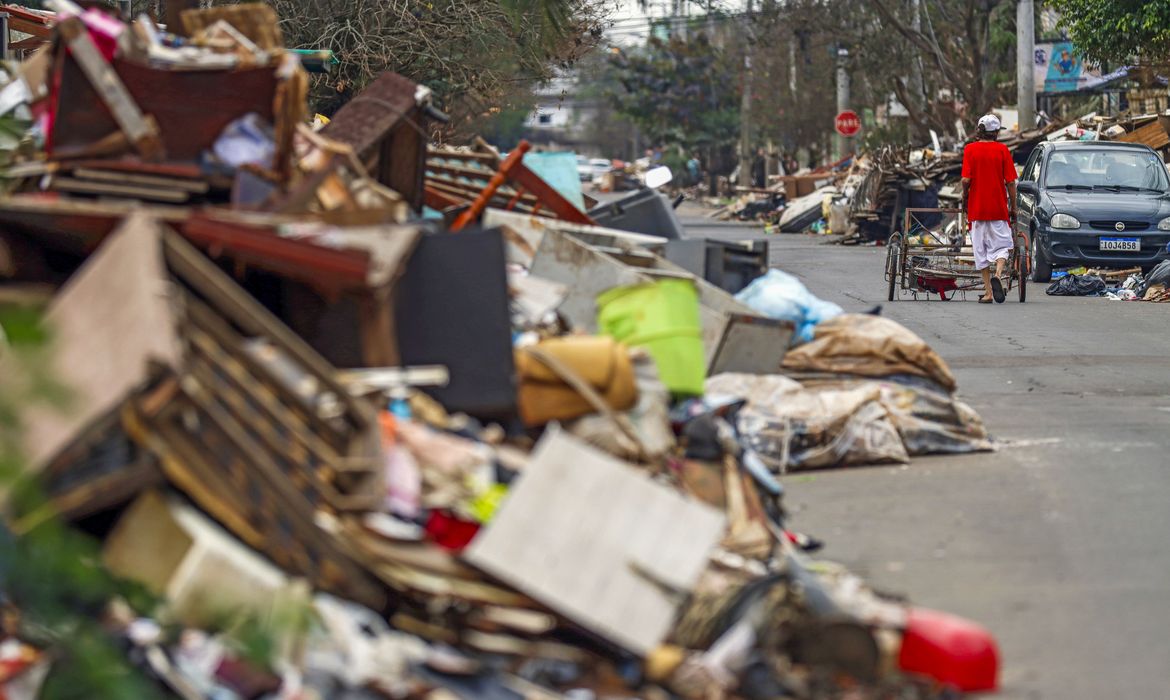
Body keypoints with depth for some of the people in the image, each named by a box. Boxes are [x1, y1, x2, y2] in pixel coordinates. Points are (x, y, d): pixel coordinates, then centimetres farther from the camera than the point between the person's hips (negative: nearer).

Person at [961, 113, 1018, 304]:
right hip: (999, 208, 0)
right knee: (1001, 245, 9)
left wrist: (964, 199, 9)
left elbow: (966, 180, -9)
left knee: (981, 249, 8)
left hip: (976, 208, 0)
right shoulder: (1002, 150, -3)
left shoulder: (970, 149, -3)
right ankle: (998, 275, -19)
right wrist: (1013, 208, 5)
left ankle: (988, 291, 8)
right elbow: (1010, 182, -4)